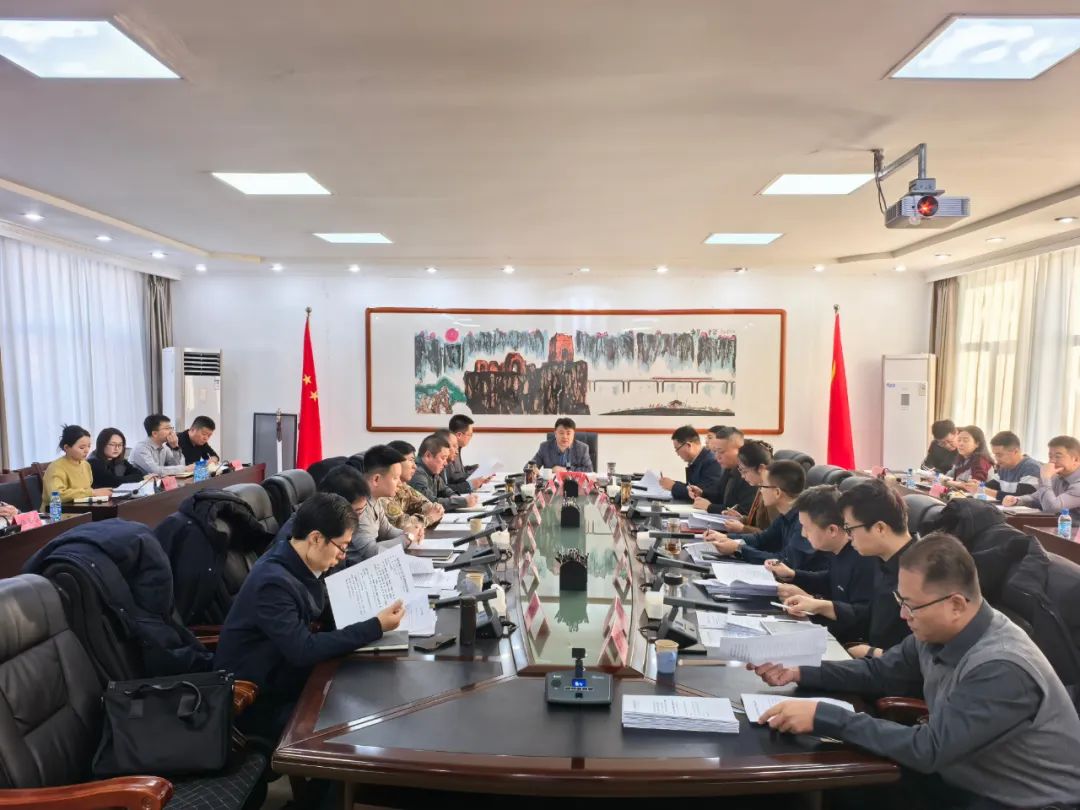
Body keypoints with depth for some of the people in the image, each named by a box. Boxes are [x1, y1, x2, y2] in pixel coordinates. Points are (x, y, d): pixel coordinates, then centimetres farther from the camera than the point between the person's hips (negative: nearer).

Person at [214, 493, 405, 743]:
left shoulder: (296, 564, -3)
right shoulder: (274, 582, -28)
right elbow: (303, 650, -30)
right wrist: (376, 627, -28)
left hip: (279, 677, 8)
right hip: (256, 703, -8)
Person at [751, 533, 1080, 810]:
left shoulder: (1002, 668, -32)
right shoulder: (937, 632, -7)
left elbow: (928, 749, -32)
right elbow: (880, 672, 8)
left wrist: (824, 718, -33)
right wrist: (800, 672, -4)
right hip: (965, 779, 7)